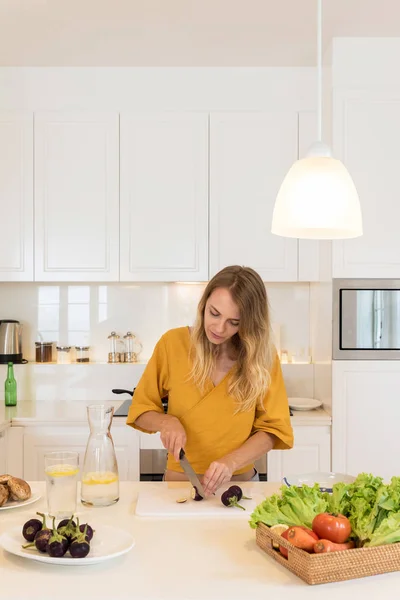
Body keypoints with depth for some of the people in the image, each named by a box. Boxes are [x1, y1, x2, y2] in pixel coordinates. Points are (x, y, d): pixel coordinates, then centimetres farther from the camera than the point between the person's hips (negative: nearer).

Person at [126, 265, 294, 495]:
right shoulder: (173, 343, -5)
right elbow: (141, 410, 5)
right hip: (179, 483, -1)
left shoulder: (262, 356, -4)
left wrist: (231, 462, -18)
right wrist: (166, 422, -15)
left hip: (240, 484, 1)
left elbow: (273, 428, -3)